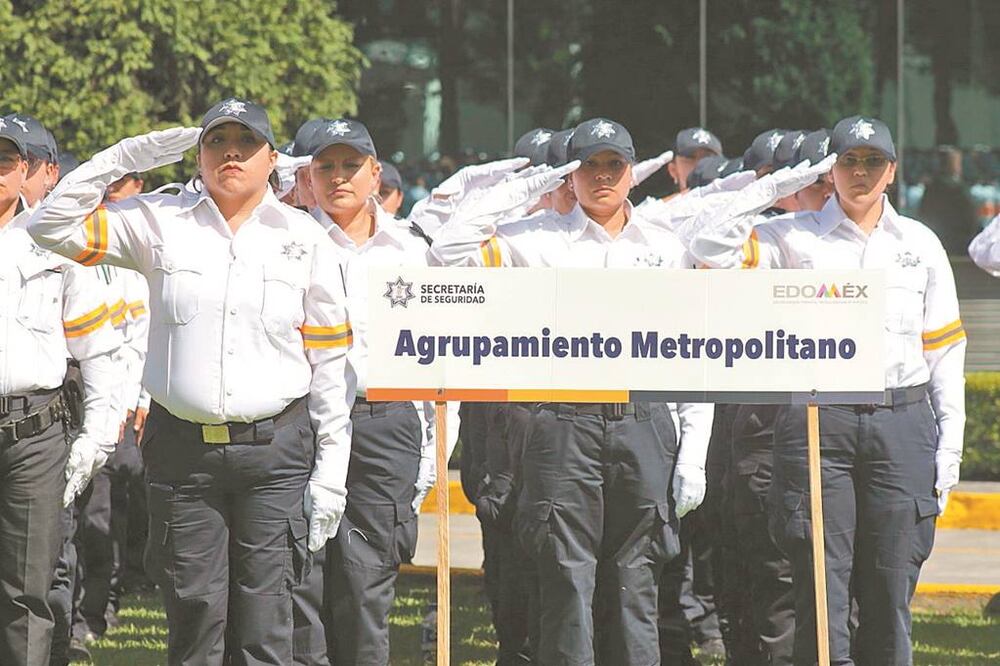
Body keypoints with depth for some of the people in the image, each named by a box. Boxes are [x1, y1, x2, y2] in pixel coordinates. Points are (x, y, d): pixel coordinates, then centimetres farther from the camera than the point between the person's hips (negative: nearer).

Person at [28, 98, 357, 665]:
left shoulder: (305, 238, 6)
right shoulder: (159, 222, 6)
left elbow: (331, 361, 5)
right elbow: (54, 226, 2)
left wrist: (331, 469, 0)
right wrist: (125, 157, -1)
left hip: (275, 450, 0)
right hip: (183, 447, 1)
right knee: (194, 618, 1)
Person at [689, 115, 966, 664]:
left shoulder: (920, 243, 12)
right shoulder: (795, 237, 6)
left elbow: (944, 347, 12)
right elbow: (710, 247, -6)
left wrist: (950, 441, 6)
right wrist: (772, 188, -4)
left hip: (902, 420, 2)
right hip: (818, 422, -2)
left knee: (891, 588, 2)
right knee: (821, 584, -6)